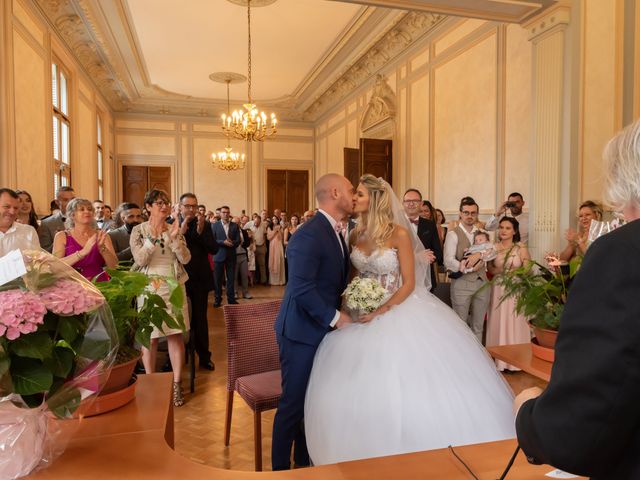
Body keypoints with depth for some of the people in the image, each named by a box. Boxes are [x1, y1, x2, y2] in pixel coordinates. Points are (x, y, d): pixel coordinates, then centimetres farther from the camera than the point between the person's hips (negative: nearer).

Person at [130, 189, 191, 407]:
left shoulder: (175, 229, 6)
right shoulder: (138, 230, -1)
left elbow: (186, 259, -4)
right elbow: (139, 260, -13)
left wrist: (174, 238, -16)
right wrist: (153, 236, -20)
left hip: (174, 287, 2)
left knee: (176, 334, 3)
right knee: (150, 337, 6)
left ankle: (177, 384, 13)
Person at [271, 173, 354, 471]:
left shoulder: (335, 232, 10)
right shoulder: (309, 235, -21)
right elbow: (302, 289, -27)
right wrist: (336, 317, -18)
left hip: (321, 330, 9)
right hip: (301, 333, -9)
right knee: (293, 403, 6)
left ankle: (305, 461, 37)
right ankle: (281, 467, 25)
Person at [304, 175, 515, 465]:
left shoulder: (399, 233, -12)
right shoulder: (357, 234, 4)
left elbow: (409, 283, -13)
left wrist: (381, 312, -20)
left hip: (398, 314, -5)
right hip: (365, 313, 5)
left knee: (405, 384, 1)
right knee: (361, 388, 9)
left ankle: (412, 448, 25)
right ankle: (366, 451, 30)